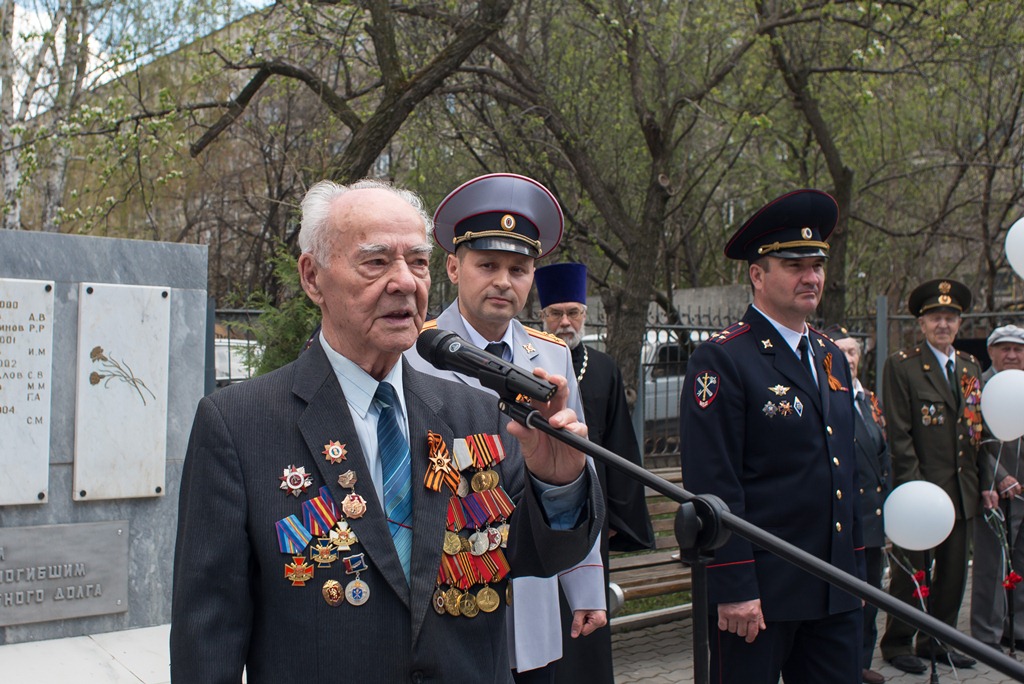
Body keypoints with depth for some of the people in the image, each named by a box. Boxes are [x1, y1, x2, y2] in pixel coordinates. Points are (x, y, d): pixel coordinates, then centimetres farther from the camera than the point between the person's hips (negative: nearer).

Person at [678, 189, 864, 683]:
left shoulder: (831, 359, 13)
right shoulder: (722, 360, -12)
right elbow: (712, 485, -16)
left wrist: (855, 564, 15)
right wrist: (733, 587, -18)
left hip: (835, 588, 7)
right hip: (759, 588, -7)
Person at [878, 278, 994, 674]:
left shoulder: (970, 367, 13)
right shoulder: (901, 366, -7)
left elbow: (978, 430, 15)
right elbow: (899, 434, -11)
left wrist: (985, 482, 9)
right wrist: (915, 486, -16)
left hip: (962, 491, 6)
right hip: (921, 488, -6)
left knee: (953, 571, 12)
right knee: (910, 571, 3)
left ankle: (936, 641, 26)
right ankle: (897, 643, 17)